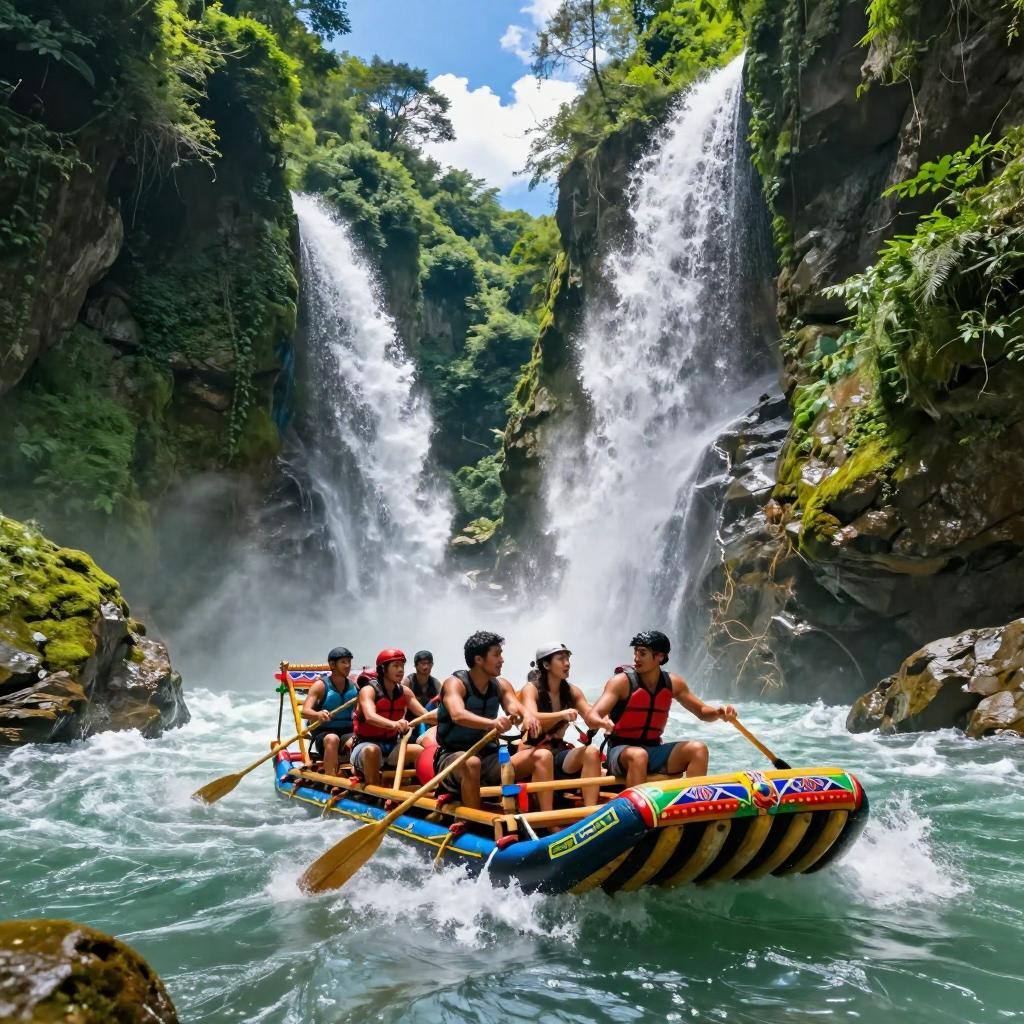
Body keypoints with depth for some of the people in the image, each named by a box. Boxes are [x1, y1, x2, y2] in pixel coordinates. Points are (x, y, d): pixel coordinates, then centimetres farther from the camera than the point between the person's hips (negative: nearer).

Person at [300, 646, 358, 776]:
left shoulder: (354, 685, 9)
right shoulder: (321, 685, -3)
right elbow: (305, 712, -17)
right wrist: (318, 714, -39)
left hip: (348, 733, 2)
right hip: (323, 734, -2)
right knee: (332, 739, -36)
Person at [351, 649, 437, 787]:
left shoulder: (404, 691, 4)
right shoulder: (368, 690, -13)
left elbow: (425, 715, -5)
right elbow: (370, 717, -33)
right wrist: (393, 724, -53)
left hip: (391, 745, 5)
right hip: (366, 744, -5)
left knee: (420, 750, -19)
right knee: (372, 750, -37)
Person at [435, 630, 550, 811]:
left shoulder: (501, 685, 9)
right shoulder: (455, 683, -9)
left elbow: (516, 708, -9)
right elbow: (458, 715, -30)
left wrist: (528, 716, -34)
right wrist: (492, 723, -48)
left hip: (489, 758, 5)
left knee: (543, 755, -14)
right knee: (471, 763, -39)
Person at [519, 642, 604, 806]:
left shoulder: (572, 691, 7)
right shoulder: (531, 688, -6)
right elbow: (532, 717, -24)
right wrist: (562, 714, -41)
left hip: (559, 752, 4)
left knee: (591, 752, -24)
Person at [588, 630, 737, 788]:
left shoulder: (673, 683, 3)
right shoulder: (622, 682, -11)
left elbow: (702, 712, 14)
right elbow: (591, 717, -20)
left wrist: (719, 712, -9)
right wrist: (602, 722, -45)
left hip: (654, 752, 5)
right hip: (621, 751, -5)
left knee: (698, 749, -14)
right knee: (638, 756, -36)